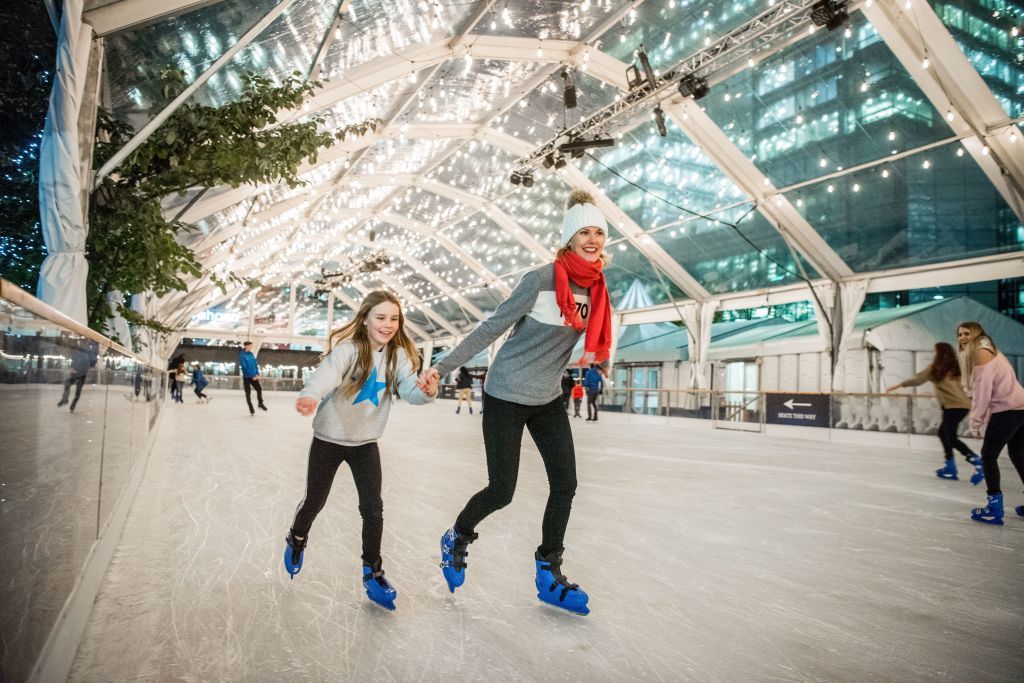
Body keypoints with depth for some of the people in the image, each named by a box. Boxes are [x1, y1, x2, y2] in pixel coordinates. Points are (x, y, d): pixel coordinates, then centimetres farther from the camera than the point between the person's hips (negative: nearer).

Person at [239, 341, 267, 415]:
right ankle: (251, 409, 14)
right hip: (247, 377, -5)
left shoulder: (251, 354, 5)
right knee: (248, 393, 5)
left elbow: (255, 365, 10)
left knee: (259, 389, 5)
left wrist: (257, 374, -2)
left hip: (254, 377, 5)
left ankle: (260, 404, 27)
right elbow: (244, 367, -18)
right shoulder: (242, 355, -14)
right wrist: (252, 376, -18)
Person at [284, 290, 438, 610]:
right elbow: (327, 373, -41)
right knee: (315, 501, 14)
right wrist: (310, 395, -64)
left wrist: (427, 390, -48)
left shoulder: (398, 355, -9)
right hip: (329, 439, -2)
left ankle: (372, 572, 16)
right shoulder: (348, 349, -22)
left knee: (373, 508, -2)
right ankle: (296, 540, 46)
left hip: (366, 442, 3)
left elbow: (409, 388, -23)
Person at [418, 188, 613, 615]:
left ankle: (548, 575, 22)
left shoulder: (596, 287, 1)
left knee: (565, 483, 4)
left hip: (548, 400, 7)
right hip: (506, 397, -6)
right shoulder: (541, 280, -20)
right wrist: (441, 368, -17)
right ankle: (456, 539, 31)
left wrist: (591, 359, 3)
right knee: (501, 491, -1)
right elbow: (490, 329, -17)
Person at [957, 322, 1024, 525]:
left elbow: (983, 388, -15)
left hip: (1008, 409, -10)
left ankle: (994, 509, -2)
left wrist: (976, 420, -10)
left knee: (988, 456, -3)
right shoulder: (988, 351, 19)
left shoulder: (980, 352, -10)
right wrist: (987, 419, 10)